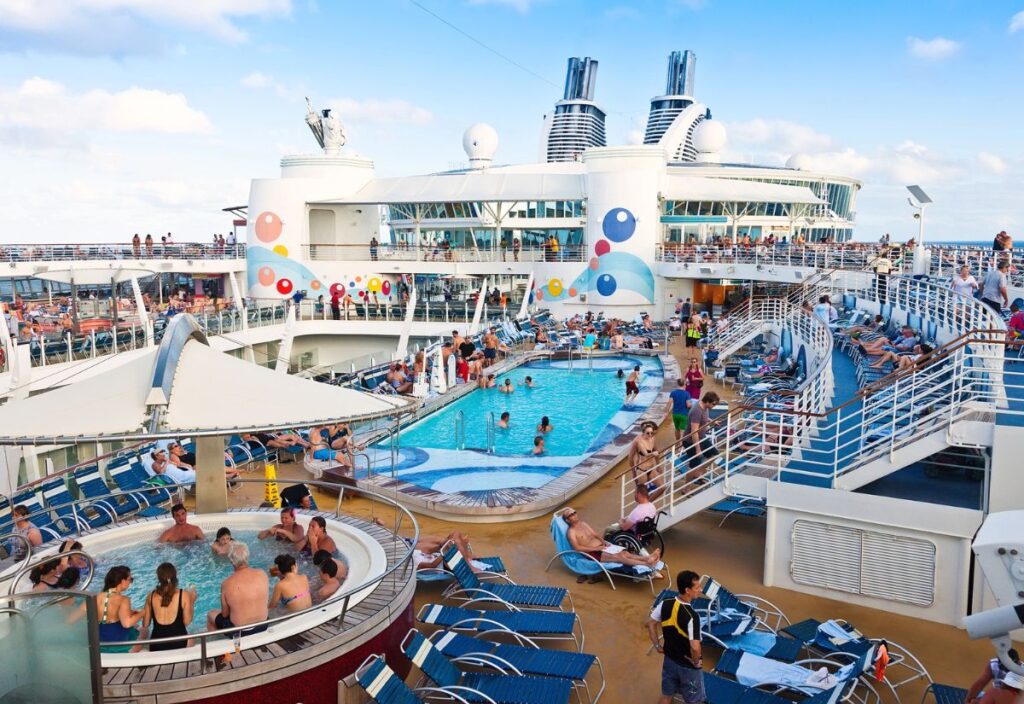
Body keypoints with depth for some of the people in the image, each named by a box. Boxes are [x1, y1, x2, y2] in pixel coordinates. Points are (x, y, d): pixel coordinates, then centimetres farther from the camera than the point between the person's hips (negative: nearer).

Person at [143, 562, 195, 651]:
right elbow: (187, 621, -5)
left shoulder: (151, 596, -3)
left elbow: (145, 625, 4)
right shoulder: (184, 595, -10)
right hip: (179, 644, -1)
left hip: (156, 647, 2)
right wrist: (192, 602, 7)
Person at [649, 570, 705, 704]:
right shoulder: (692, 616, -32)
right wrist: (696, 662, -16)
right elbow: (695, 647, -36)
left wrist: (657, 646, 10)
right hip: (688, 666, -5)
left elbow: (650, 624, 1)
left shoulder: (665, 604, -12)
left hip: (669, 660, 6)